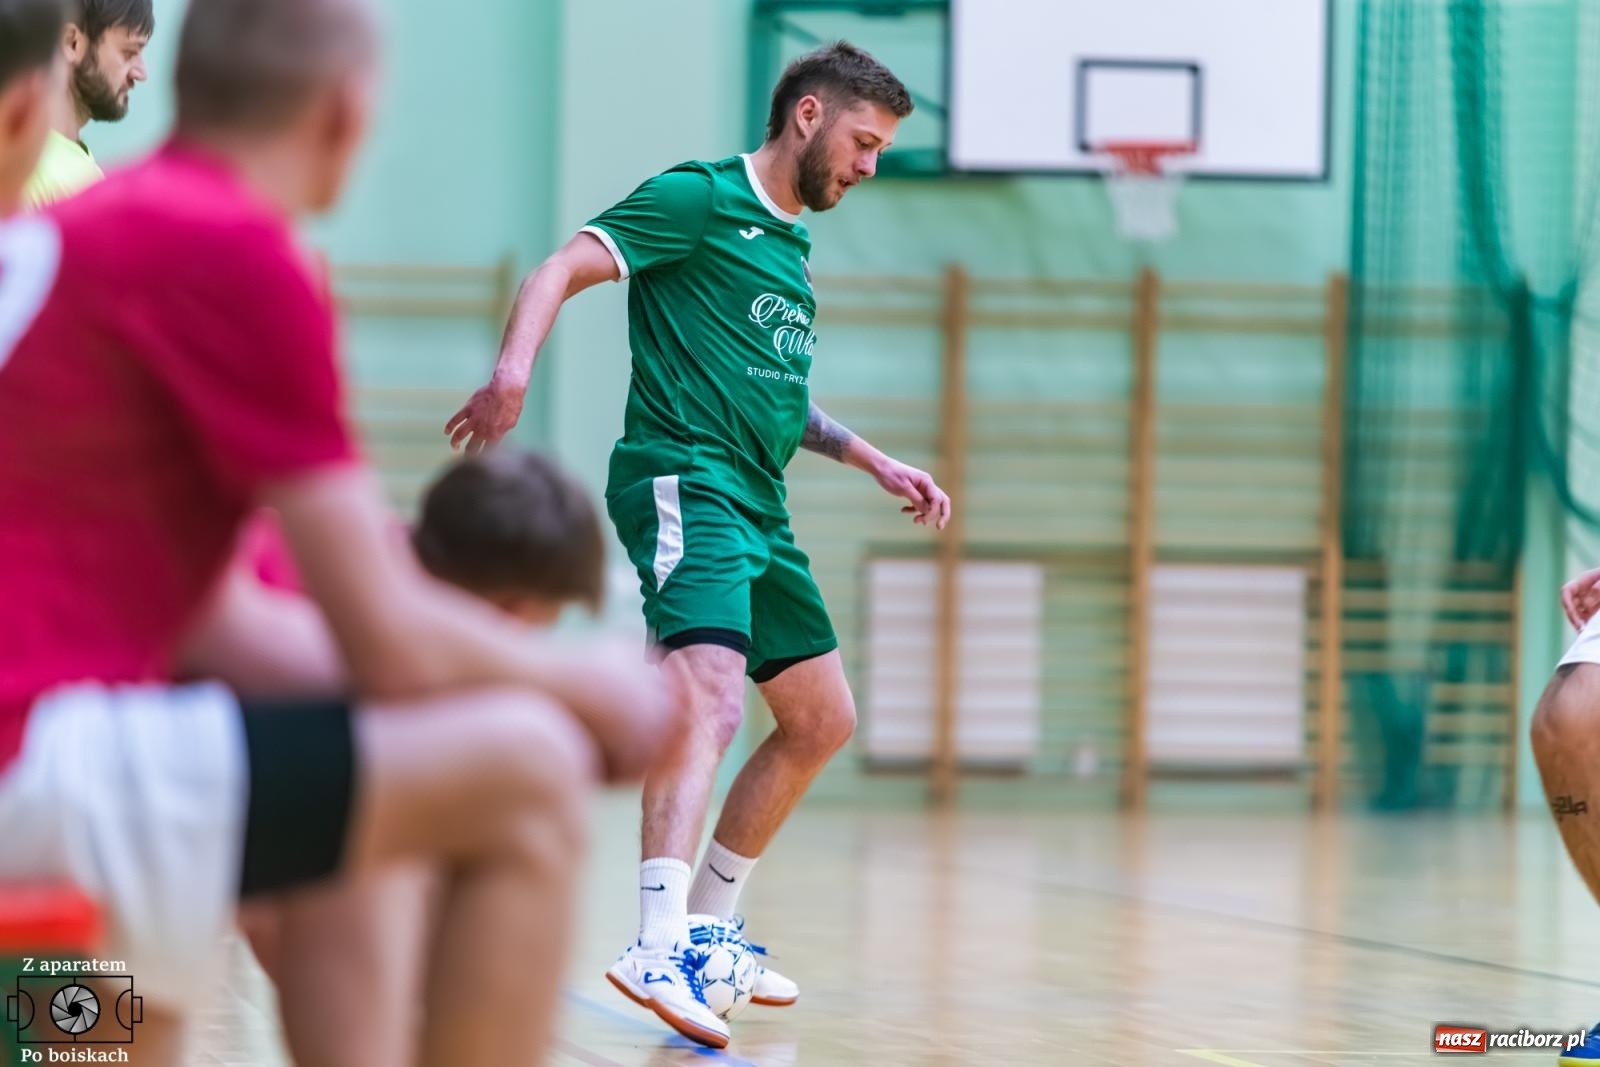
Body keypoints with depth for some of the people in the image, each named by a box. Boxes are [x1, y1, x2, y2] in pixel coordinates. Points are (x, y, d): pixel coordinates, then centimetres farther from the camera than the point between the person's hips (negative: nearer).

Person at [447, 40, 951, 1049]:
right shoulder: (699, 199, -4)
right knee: (712, 692, -29)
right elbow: (564, 269, -14)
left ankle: (706, 927, 28)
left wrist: (873, 460, 32)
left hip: (759, 508, 10)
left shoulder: (792, 245, 22)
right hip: (683, 478, -10)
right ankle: (658, 948, -42)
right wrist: (515, 369, -31)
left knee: (821, 720, 15)